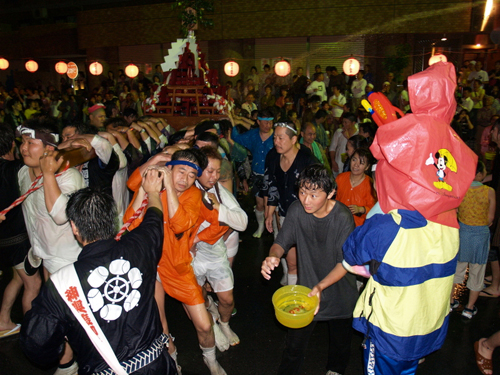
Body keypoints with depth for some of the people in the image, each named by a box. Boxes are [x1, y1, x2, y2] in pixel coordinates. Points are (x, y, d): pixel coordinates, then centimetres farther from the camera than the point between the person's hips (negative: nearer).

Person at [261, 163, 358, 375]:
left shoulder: (343, 218, -24)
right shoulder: (296, 210, -15)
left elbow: (345, 263, -21)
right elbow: (282, 242, -8)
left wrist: (321, 286, -34)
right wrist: (273, 256, -31)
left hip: (339, 291, 0)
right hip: (307, 288, 1)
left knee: (340, 341, 23)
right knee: (295, 342, 7)